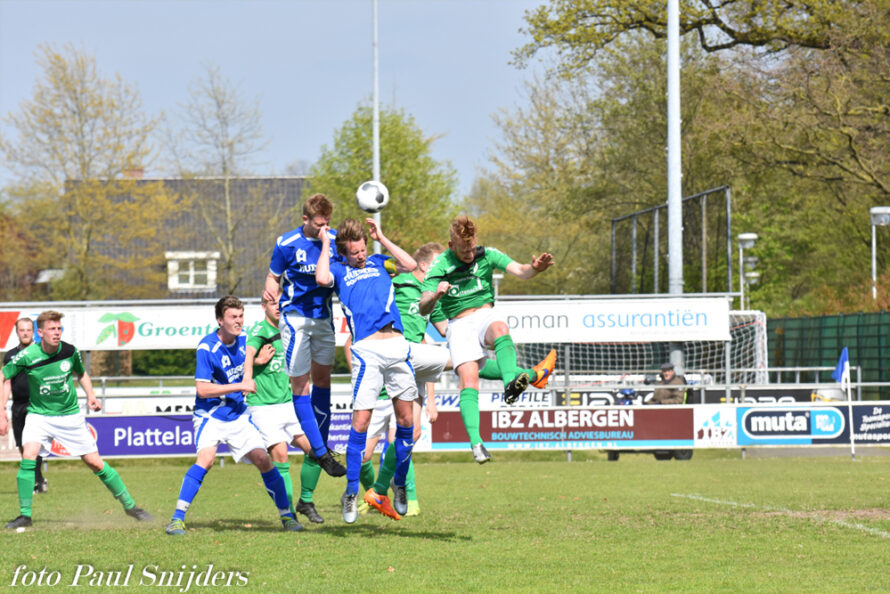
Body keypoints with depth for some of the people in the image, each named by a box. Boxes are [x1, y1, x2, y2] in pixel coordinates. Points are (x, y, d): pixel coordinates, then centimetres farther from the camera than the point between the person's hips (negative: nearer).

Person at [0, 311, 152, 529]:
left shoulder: (70, 352, -9)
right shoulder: (26, 357, -17)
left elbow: (81, 374, 13)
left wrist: (90, 396, -4)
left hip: (70, 415, 1)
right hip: (39, 415, -1)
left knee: (95, 463, 2)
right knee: (28, 457, -24)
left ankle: (130, 505, 16)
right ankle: (25, 515, -14)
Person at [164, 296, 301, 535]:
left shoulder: (243, 340, 1)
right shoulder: (207, 347, -18)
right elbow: (202, 389, -23)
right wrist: (239, 386, -23)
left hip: (238, 415, 5)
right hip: (210, 415, -5)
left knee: (263, 460, -4)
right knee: (206, 458, -27)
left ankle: (286, 515, 11)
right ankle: (177, 519, -23)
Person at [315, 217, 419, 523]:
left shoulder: (378, 263, 21)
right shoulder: (339, 270, 11)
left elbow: (410, 265, 8)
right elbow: (322, 278, -11)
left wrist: (382, 238, 10)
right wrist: (325, 245, 2)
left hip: (397, 345, 4)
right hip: (367, 350, -4)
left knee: (406, 420, 4)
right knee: (360, 422, -8)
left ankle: (399, 483, 22)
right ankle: (351, 493, 1)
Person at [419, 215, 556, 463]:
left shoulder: (487, 255, 1)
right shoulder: (440, 267, -4)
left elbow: (519, 271, -11)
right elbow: (423, 308, -11)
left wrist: (535, 267, -35)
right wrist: (436, 295, -34)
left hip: (486, 315, 1)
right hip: (459, 324, -1)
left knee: (500, 328, -37)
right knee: (468, 380, -22)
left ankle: (511, 384, -62)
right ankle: (475, 441, -31)